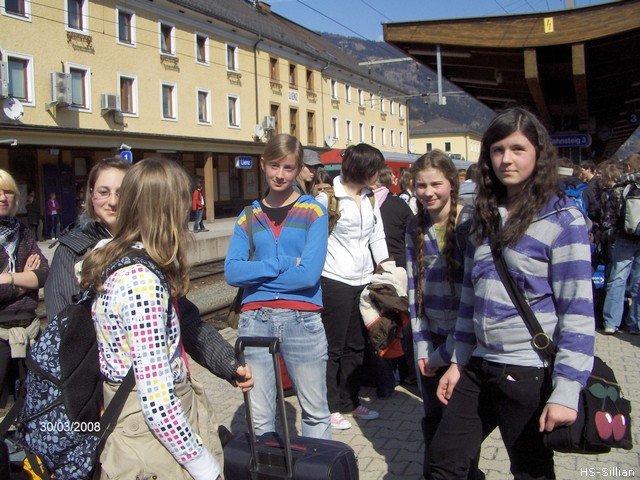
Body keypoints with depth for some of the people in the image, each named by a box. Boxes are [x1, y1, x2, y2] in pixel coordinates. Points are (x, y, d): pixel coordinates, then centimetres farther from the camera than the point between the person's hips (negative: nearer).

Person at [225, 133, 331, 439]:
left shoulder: (313, 213, 2)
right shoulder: (249, 217, 10)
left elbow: (309, 274, -12)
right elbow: (232, 272, -4)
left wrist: (257, 273, -6)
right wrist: (284, 264, -11)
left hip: (302, 319, -2)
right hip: (254, 320, 2)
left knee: (315, 411, 9)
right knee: (259, 418, 9)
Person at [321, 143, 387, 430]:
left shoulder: (370, 198, 10)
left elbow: (377, 236, 15)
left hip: (363, 280, 7)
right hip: (336, 280, -7)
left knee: (355, 346, 15)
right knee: (333, 348, 3)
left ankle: (349, 402, 29)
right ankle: (330, 408, 16)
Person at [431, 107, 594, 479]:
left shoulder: (563, 219, -10)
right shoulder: (486, 217, 9)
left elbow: (577, 311, -14)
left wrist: (566, 391, -19)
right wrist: (459, 361, 13)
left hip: (531, 374, -6)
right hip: (480, 366, 6)